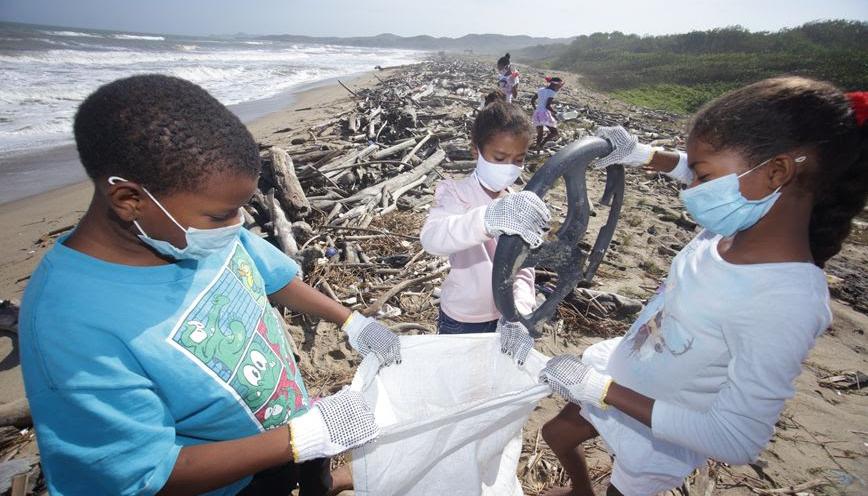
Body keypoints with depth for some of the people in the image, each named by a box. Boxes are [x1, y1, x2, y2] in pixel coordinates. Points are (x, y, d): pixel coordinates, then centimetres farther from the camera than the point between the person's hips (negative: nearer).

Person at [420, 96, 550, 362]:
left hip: (503, 317, 4)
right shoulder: (454, 192, -18)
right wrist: (489, 218, -58)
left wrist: (518, 313, -28)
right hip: (460, 320, -4)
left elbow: (523, 271, -9)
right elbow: (431, 238, -40)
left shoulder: (522, 205, -4)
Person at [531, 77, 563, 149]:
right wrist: (556, 112, -8)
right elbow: (548, 106, -19)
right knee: (554, 132, 3)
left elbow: (532, 101, 16)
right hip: (545, 114, -8)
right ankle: (541, 145, -10)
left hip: (537, 114, 8)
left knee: (540, 134, 15)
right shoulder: (551, 92, -10)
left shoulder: (541, 89, 12)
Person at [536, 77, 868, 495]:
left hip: (659, 433, -7)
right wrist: (643, 155, -2)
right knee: (556, 434, 29)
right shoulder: (733, 226, -15)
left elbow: (736, 441, -31)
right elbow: (705, 175, 9)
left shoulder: (783, 304, -36)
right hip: (620, 377, 7)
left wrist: (598, 388, -33)